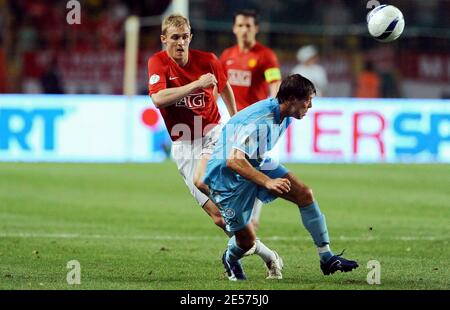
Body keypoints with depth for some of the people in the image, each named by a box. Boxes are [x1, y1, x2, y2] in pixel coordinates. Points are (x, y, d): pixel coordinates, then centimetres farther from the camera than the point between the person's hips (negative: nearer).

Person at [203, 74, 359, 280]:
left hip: (257, 165, 8)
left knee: (304, 194, -8)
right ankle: (230, 259, 34)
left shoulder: (284, 116, -4)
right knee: (247, 241, -5)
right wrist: (267, 182, -46)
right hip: (227, 177, -8)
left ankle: (326, 258, -3)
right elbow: (234, 161, -41)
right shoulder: (259, 122, -34)